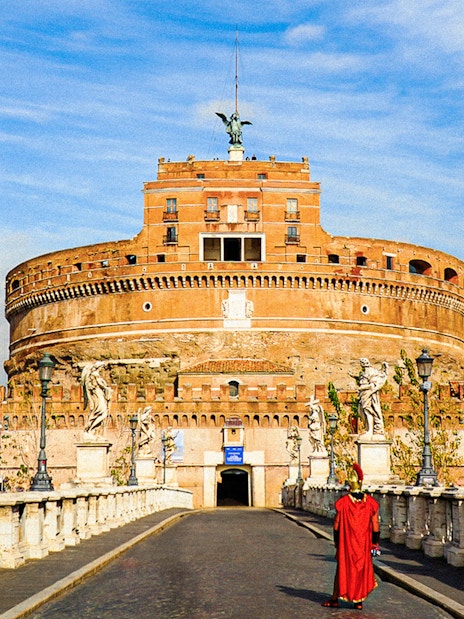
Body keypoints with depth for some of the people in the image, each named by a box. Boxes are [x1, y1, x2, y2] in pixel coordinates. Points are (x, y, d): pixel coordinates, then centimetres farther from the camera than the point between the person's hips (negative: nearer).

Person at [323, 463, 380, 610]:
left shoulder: (343, 502, -10)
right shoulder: (370, 502, -5)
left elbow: (336, 524, -4)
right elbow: (375, 525, -1)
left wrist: (336, 540, 9)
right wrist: (375, 542, 7)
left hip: (346, 543, -1)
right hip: (364, 543, 1)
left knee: (343, 568, 10)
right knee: (363, 569, 11)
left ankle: (335, 599, 15)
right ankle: (359, 601, 12)